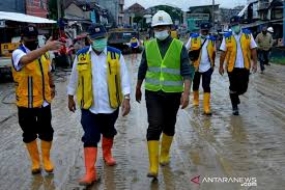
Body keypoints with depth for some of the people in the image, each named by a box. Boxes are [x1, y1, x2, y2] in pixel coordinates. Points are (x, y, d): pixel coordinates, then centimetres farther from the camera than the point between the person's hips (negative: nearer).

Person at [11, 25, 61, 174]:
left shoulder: (43, 53, 5)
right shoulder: (17, 53, -14)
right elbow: (26, 59, -40)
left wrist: (52, 86, 15)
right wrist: (47, 47, -48)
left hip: (43, 100, 4)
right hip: (26, 102, -4)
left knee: (46, 132, 10)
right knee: (29, 134, 10)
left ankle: (46, 159, 28)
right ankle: (35, 161, 26)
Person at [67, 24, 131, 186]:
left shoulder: (116, 55, -7)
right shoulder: (81, 56, -4)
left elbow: (124, 78, -7)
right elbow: (74, 79, 7)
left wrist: (126, 99, -15)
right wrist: (70, 98, 14)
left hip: (111, 105, 1)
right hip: (89, 106, -1)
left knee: (108, 133, 22)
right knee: (90, 138, -4)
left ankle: (107, 154, 49)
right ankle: (90, 172, -1)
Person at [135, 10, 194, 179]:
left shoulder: (179, 47, -7)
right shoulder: (149, 46, 0)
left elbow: (187, 72, -11)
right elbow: (142, 69, 12)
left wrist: (186, 93, -22)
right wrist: (138, 89, 19)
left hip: (173, 94, 0)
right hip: (153, 93, 0)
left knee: (169, 126, 15)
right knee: (154, 126, -11)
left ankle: (165, 154, 38)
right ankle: (154, 166, -9)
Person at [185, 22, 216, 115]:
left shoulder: (212, 39, 2)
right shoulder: (193, 38, -6)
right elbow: (185, 49, 0)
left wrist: (213, 63, 19)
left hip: (207, 67, 0)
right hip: (195, 66, 0)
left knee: (206, 86, -6)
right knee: (195, 84, 18)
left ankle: (207, 107, -5)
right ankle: (195, 99, 43)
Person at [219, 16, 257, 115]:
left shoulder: (248, 34, -1)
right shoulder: (227, 37, -3)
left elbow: (253, 49, 2)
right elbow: (223, 53, 0)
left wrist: (255, 63, -3)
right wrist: (221, 66, 1)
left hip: (245, 66, 1)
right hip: (232, 67, -1)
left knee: (243, 88, 6)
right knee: (233, 87, 6)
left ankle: (235, 95, 39)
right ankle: (235, 107, 23)